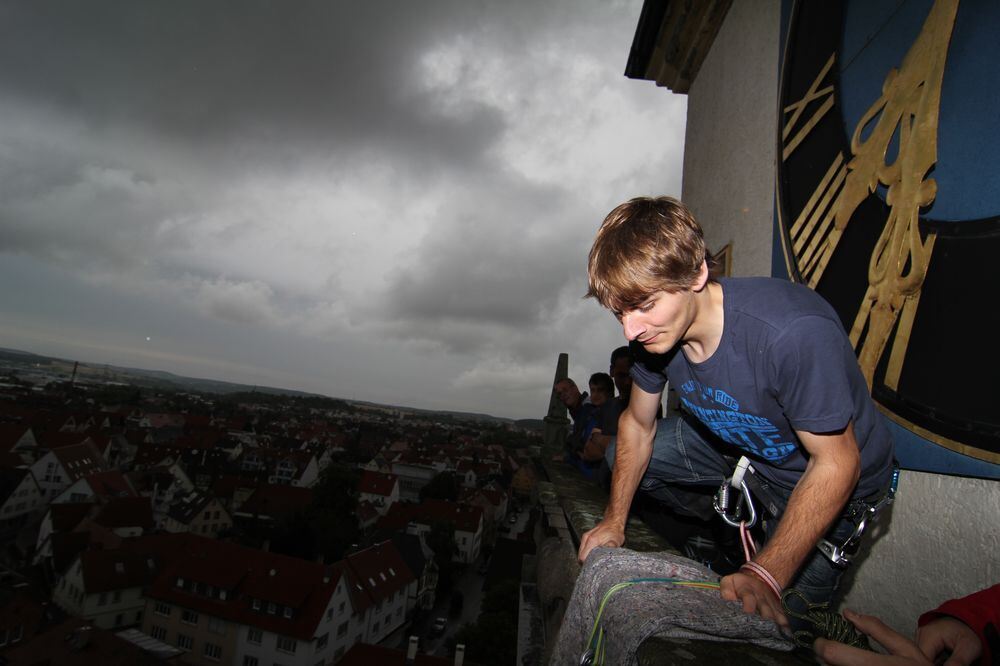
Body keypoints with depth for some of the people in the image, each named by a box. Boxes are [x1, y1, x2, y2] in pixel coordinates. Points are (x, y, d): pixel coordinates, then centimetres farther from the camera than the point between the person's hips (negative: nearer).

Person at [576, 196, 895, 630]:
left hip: (827, 476, -5)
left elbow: (836, 463, -28)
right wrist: (614, 521, -3)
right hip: (737, 442, 6)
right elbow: (637, 425, -4)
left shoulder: (794, 333, -41)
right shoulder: (652, 330, -20)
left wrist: (767, 574, -33)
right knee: (621, 455, 4)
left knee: (780, 615, -10)